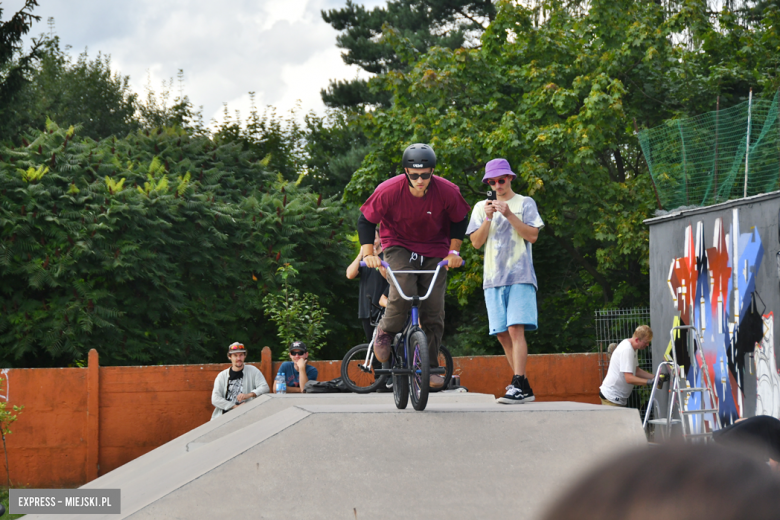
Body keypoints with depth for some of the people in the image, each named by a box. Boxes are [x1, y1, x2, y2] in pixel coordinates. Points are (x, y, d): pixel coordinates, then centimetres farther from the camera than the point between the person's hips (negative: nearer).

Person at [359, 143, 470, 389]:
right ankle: (385, 333, 2)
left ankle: (430, 367, 7)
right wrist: (368, 253, -17)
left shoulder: (448, 192, -18)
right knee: (402, 295, -27)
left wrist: (454, 250, -6)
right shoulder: (388, 191, -23)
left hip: (434, 251, 2)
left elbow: (460, 220, 1)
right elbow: (366, 220, -9)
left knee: (434, 310, -4)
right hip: (399, 246, -2)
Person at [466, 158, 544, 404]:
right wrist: (488, 218, -6)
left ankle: (519, 386, -23)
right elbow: (476, 242, 7)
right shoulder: (481, 207, 16)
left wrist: (509, 214, -12)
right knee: (502, 334, 2)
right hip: (493, 278, 4)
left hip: (520, 276, -4)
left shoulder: (525, 203, 8)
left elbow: (532, 235, -4)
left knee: (516, 328, -17)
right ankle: (522, 385, 12)